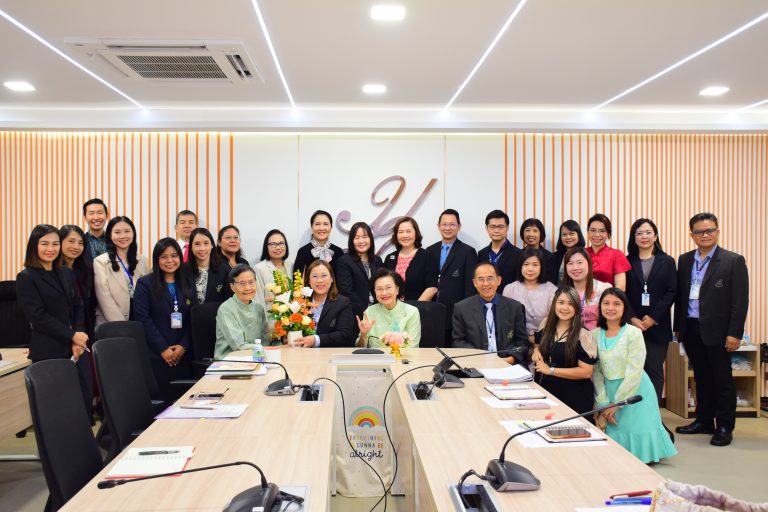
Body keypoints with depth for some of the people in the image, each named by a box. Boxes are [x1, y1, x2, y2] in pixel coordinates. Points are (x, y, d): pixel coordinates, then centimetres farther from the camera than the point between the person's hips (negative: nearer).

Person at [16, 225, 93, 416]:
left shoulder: (66, 273, 13)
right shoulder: (26, 278, -4)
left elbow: (78, 307, 12)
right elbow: (38, 317, -11)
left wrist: (78, 340, -3)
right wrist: (72, 336, -13)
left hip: (76, 348, 5)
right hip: (49, 352, -5)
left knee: (86, 398, 3)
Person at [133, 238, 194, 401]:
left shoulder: (187, 285, 12)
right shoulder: (145, 284, 1)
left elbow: (192, 320, 8)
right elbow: (144, 319, -6)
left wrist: (183, 346, -5)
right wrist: (163, 349, -11)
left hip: (183, 354, 3)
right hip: (156, 355, -3)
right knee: (161, 398, -2)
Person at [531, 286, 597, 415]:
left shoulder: (583, 336, -15)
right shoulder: (547, 326, 3)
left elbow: (586, 372, -17)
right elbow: (538, 345, 22)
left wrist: (551, 370, -19)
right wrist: (536, 351, -2)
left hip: (574, 399, -5)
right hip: (547, 391, 5)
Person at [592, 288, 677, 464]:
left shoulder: (633, 333, -11)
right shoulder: (595, 334, 1)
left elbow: (634, 372, -15)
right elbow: (596, 372, 0)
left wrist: (616, 404, -13)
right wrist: (603, 405, -7)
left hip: (634, 392, -4)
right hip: (608, 392, 4)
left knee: (636, 435, -1)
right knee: (613, 437, 6)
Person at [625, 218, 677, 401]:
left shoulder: (667, 262, 7)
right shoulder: (627, 262, 6)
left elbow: (671, 292, 0)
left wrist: (652, 317, -10)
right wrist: (633, 318, -11)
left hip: (658, 326, 0)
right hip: (632, 325, 0)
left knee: (655, 371, 2)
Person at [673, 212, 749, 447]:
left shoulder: (733, 261, -4)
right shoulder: (684, 260, 10)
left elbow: (740, 300, -8)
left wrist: (734, 333, -12)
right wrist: (678, 326, 9)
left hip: (717, 331, -4)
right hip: (691, 329, 4)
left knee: (722, 379, 4)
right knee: (701, 378, 14)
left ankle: (724, 427, 15)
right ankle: (704, 421, 25)